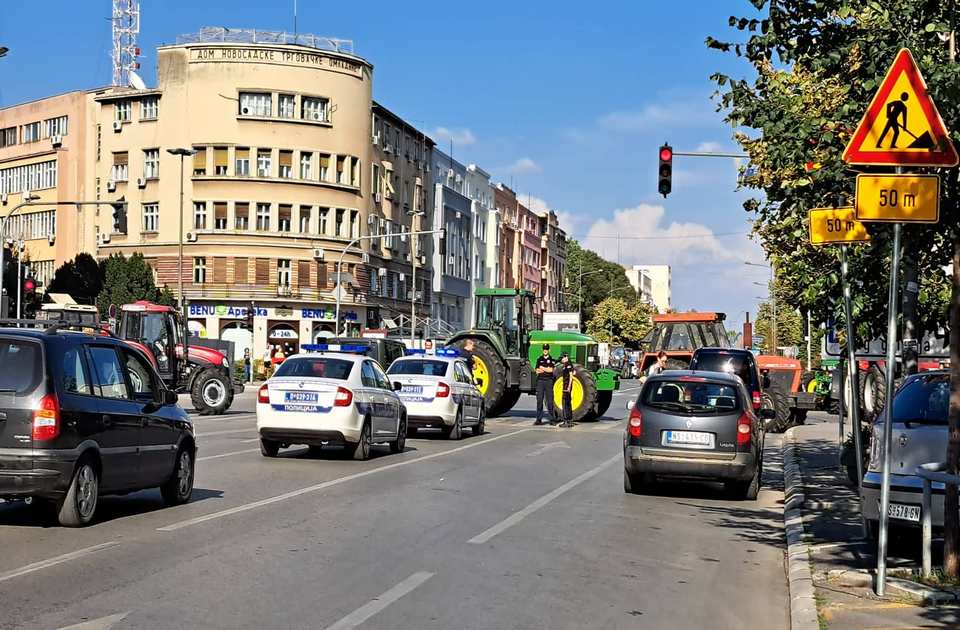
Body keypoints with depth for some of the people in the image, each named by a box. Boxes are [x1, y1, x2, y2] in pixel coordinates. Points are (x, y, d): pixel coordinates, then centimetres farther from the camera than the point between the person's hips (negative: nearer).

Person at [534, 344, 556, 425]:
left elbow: (551, 370, -10)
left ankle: (552, 419, 0)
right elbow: (537, 371, 8)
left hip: (548, 381, -3)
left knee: (550, 400, -4)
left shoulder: (552, 359, 4)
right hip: (540, 380, 3)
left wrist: (542, 368, -1)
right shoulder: (539, 359, 13)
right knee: (539, 400, 0)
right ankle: (539, 419, 2)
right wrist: (546, 369, -6)